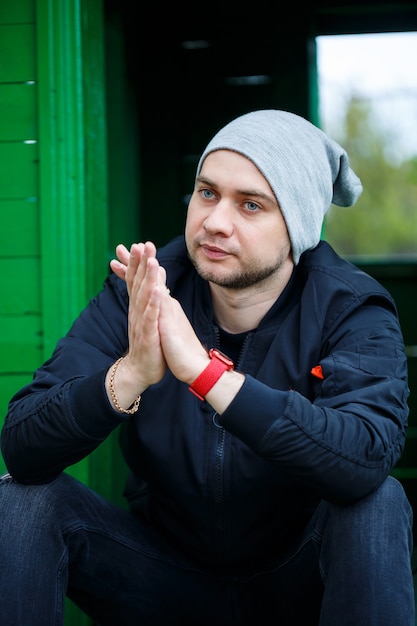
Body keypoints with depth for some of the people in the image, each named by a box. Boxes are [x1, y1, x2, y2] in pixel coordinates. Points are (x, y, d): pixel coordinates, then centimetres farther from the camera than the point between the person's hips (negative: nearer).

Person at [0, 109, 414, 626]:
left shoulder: (351, 311, -17)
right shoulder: (139, 294, -13)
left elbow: (366, 458, -38)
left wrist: (203, 367, -46)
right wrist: (129, 375, -41)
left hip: (298, 583, -1)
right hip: (170, 574, 2)